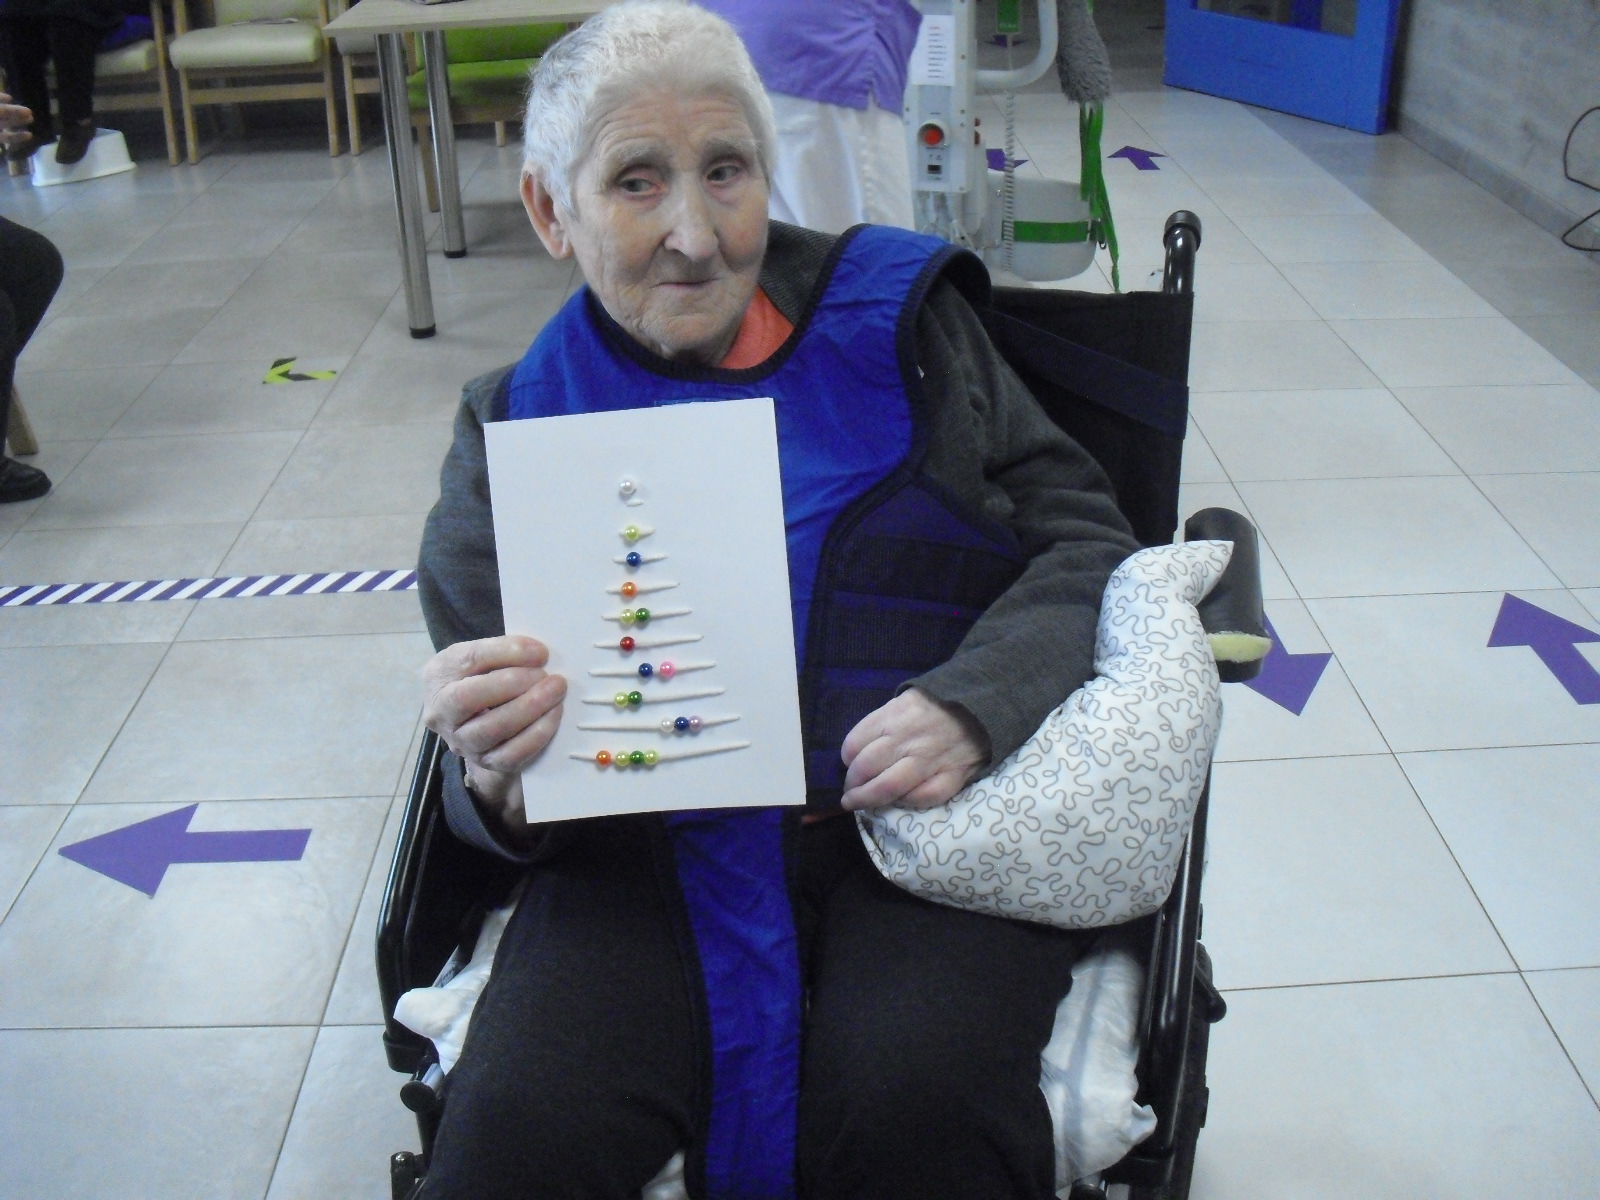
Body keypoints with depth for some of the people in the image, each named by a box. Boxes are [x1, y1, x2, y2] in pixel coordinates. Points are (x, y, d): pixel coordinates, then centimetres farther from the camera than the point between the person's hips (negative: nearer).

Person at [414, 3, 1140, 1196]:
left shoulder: (895, 316, 8)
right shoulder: (516, 425, 10)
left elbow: (1086, 536, 7)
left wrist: (974, 704, -13)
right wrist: (500, 782, -18)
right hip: (658, 850, 1)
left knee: (913, 1102, -29)